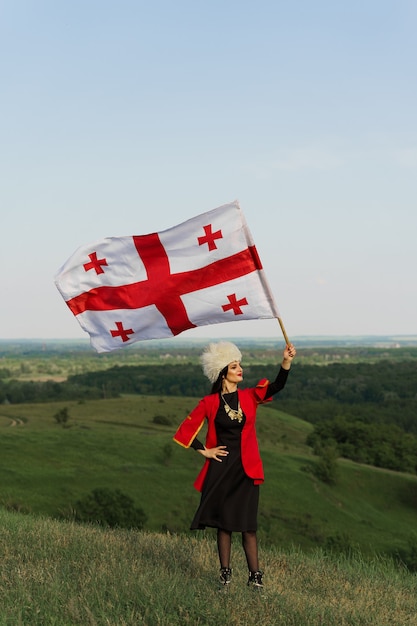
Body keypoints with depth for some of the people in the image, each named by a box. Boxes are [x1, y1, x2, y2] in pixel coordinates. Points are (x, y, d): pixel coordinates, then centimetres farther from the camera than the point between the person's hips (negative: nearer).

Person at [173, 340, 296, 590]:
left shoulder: (249, 397, 2)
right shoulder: (209, 402, -3)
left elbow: (277, 386, -13)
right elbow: (186, 429, 4)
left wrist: (287, 361, -27)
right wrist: (203, 450, 0)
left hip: (246, 469, 1)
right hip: (220, 469, -1)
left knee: (248, 525, 2)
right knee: (223, 523, 7)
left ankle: (255, 576, 9)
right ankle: (225, 574, 18)